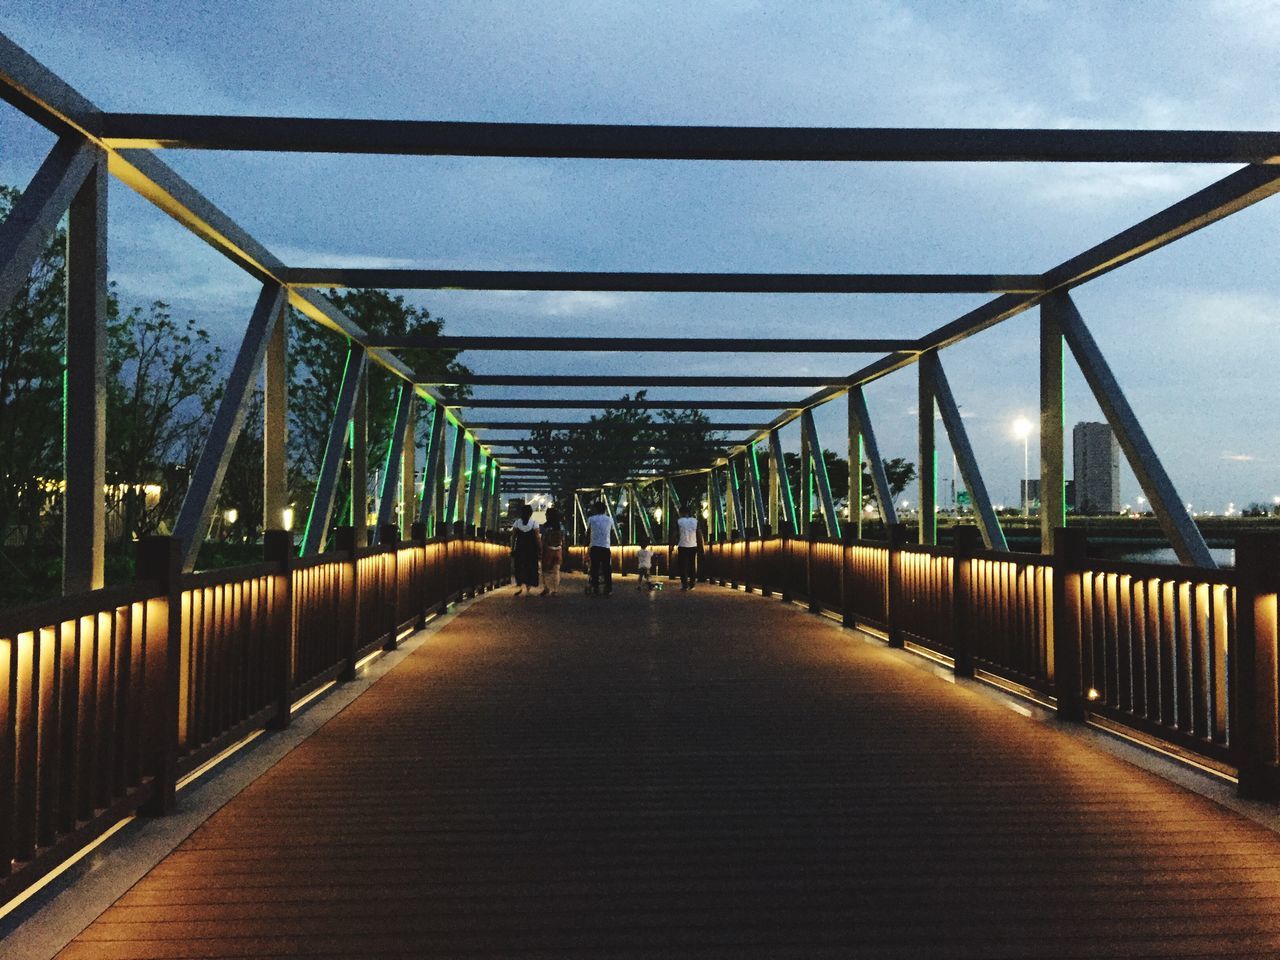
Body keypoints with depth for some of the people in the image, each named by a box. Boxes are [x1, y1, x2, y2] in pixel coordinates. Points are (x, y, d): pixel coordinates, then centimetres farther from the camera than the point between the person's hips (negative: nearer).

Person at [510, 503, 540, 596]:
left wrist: (512, 549, 6)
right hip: (531, 550, -2)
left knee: (519, 568, 13)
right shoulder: (534, 523, -6)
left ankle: (520, 586, -1)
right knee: (531, 568, 8)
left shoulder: (517, 523, 0)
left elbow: (513, 537, 0)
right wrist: (539, 549, -3)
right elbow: (537, 538, -9)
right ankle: (528, 589, 8)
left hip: (519, 549, 2)